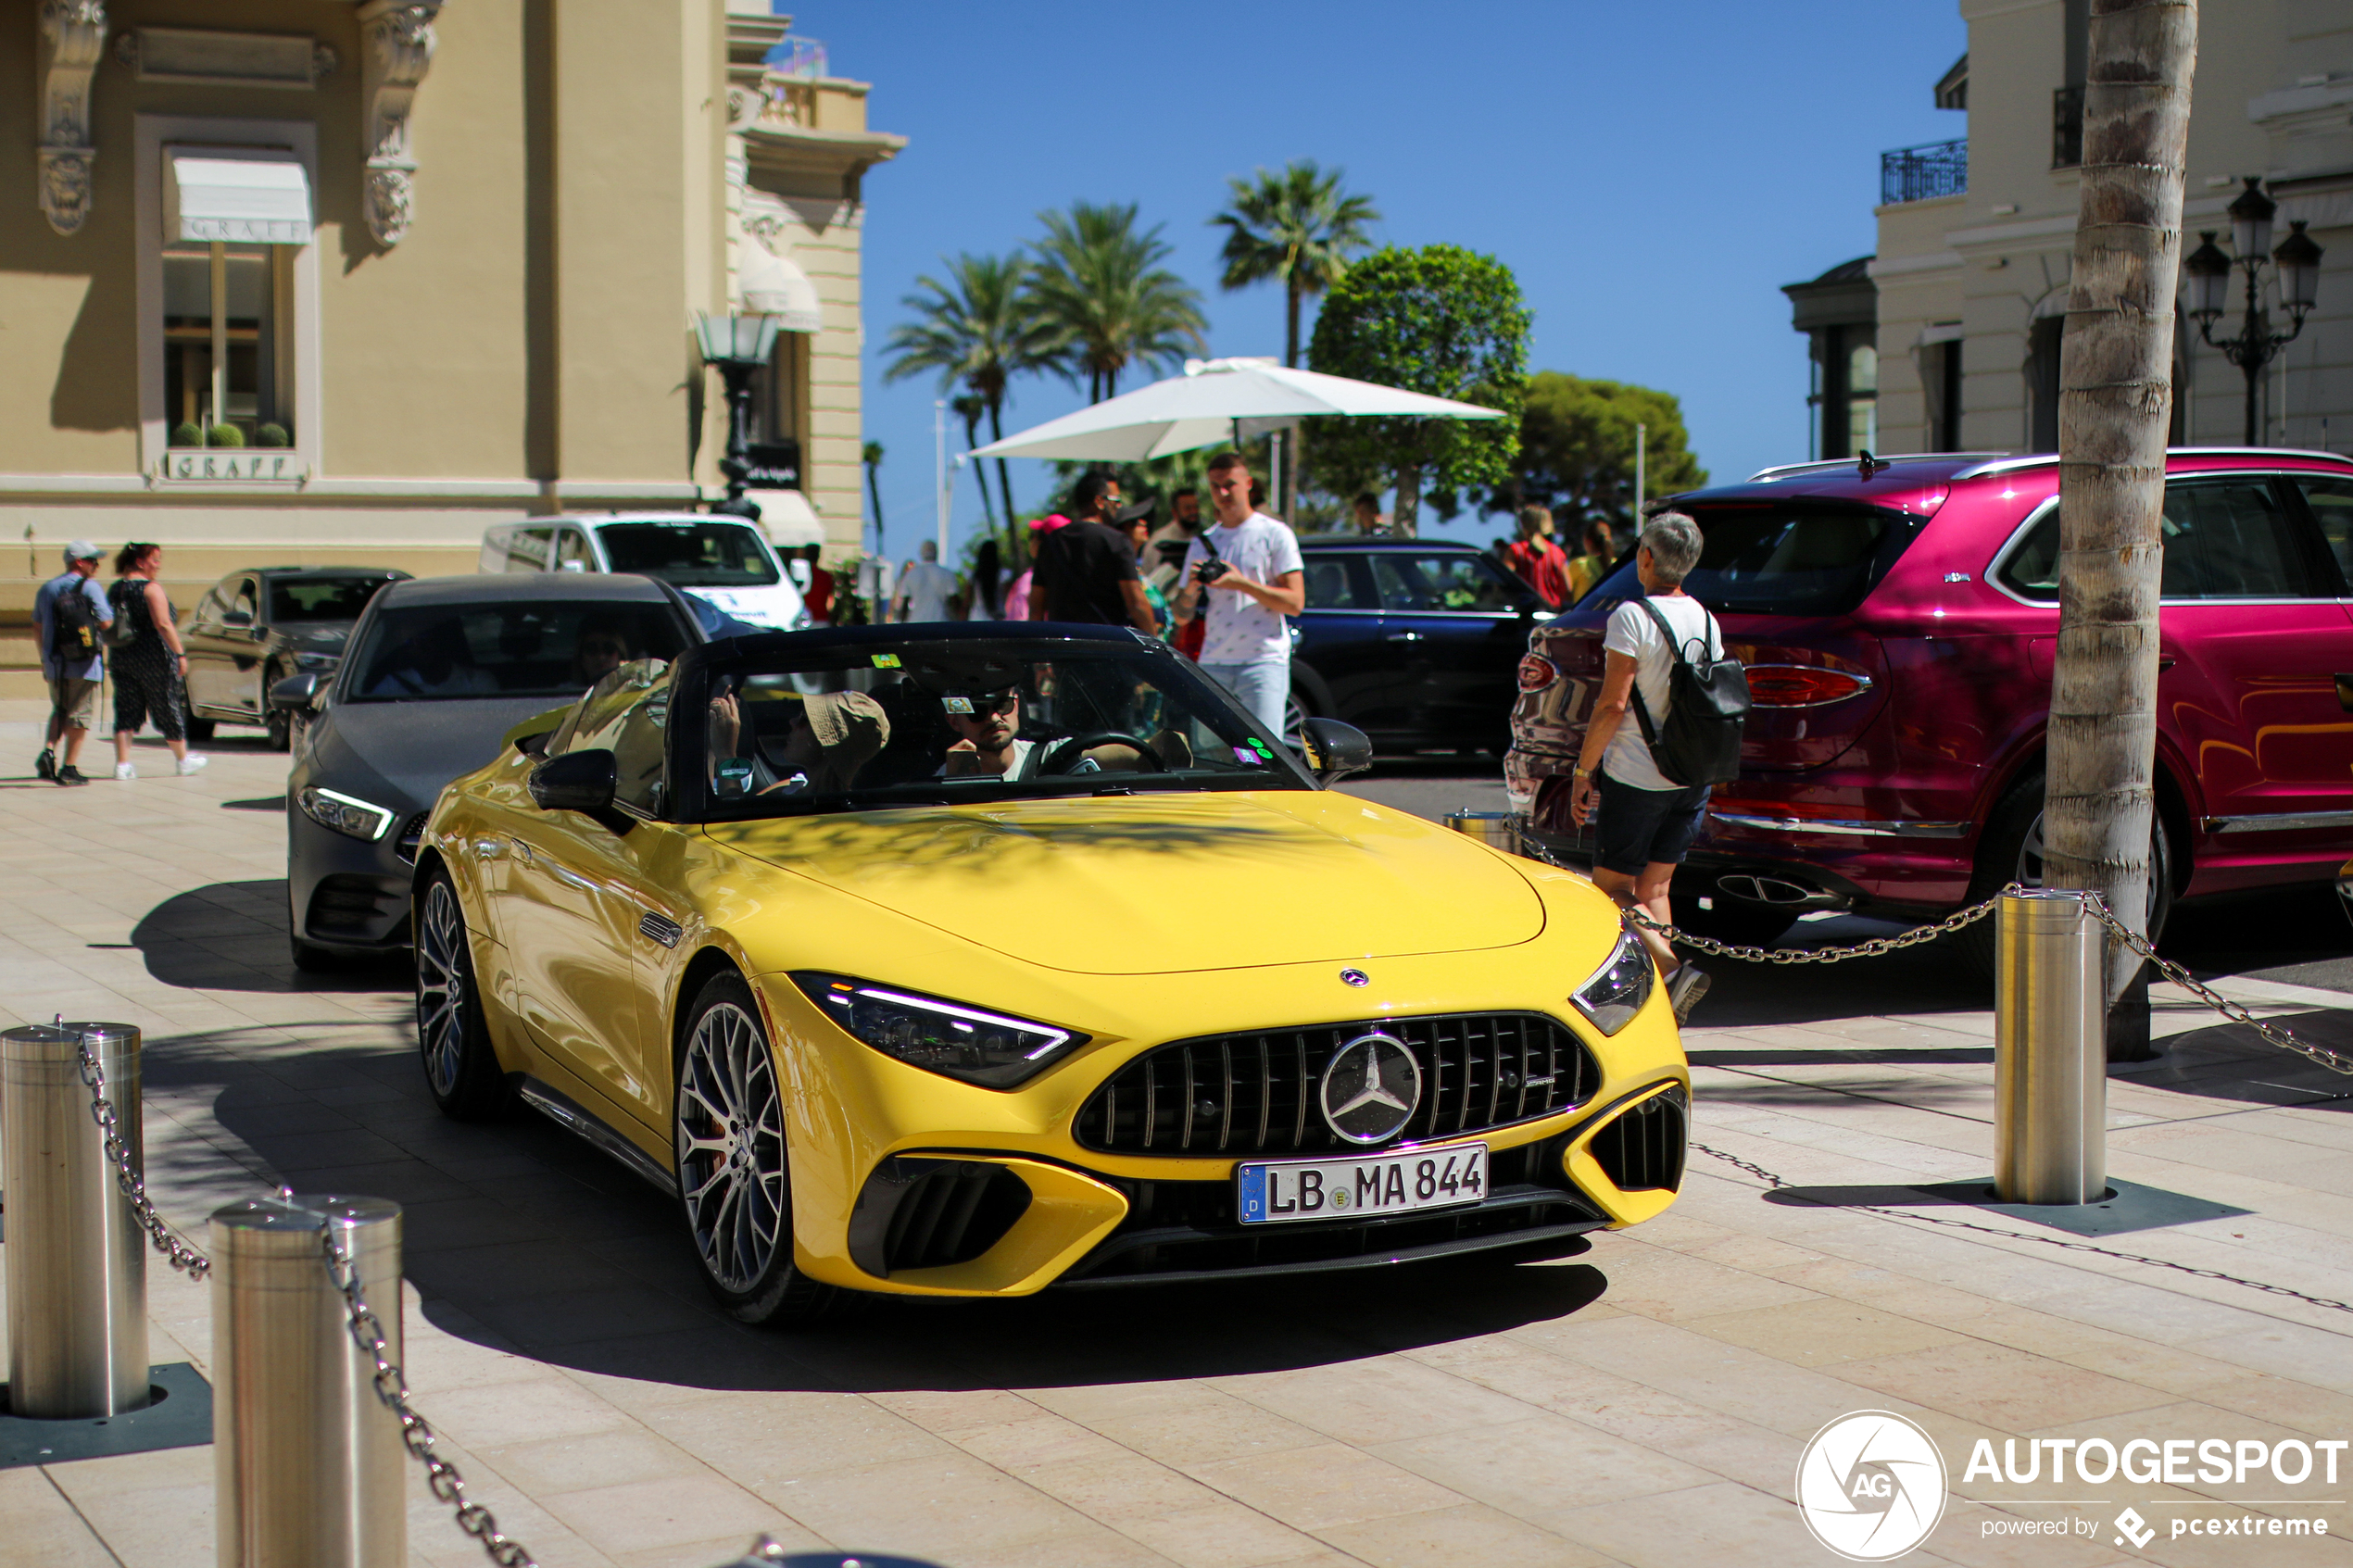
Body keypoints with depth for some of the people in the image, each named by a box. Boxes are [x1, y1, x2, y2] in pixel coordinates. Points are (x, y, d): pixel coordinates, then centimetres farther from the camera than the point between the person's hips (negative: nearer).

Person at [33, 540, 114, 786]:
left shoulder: (47, 588, 11)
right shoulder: (90, 587, -9)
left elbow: (37, 628, 16)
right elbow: (106, 622, -15)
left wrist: (45, 659, 24)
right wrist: (111, 609, 6)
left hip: (54, 663, 6)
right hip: (85, 664, -6)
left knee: (59, 710, 22)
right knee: (81, 715, 2)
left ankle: (48, 751, 1)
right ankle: (69, 768, 1)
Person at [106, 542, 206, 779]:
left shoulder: (114, 589, 9)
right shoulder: (151, 589, -13)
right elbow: (163, 624, -21)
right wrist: (180, 653, -19)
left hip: (122, 657, 6)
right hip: (153, 657, -6)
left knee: (126, 711, 6)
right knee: (168, 709, 7)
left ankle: (122, 764, 0)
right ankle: (183, 760, 20)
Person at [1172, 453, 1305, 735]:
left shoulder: (1274, 534, 2)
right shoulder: (1202, 543, 16)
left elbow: (1295, 602, -5)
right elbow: (1183, 614, 16)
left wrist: (1242, 584, -15)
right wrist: (1190, 588, -7)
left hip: (1264, 661, -4)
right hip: (1212, 664, 5)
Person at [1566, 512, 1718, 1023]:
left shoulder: (1633, 616, -15)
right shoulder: (1706, 620, 7)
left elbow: (1613, 704, -18)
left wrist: (1583, 770, -11)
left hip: (1635, 778, -7)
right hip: (1692, 779, 7)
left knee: (1611, 889, 4)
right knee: (1652, 890, 14)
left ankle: (1673, 970, -16)